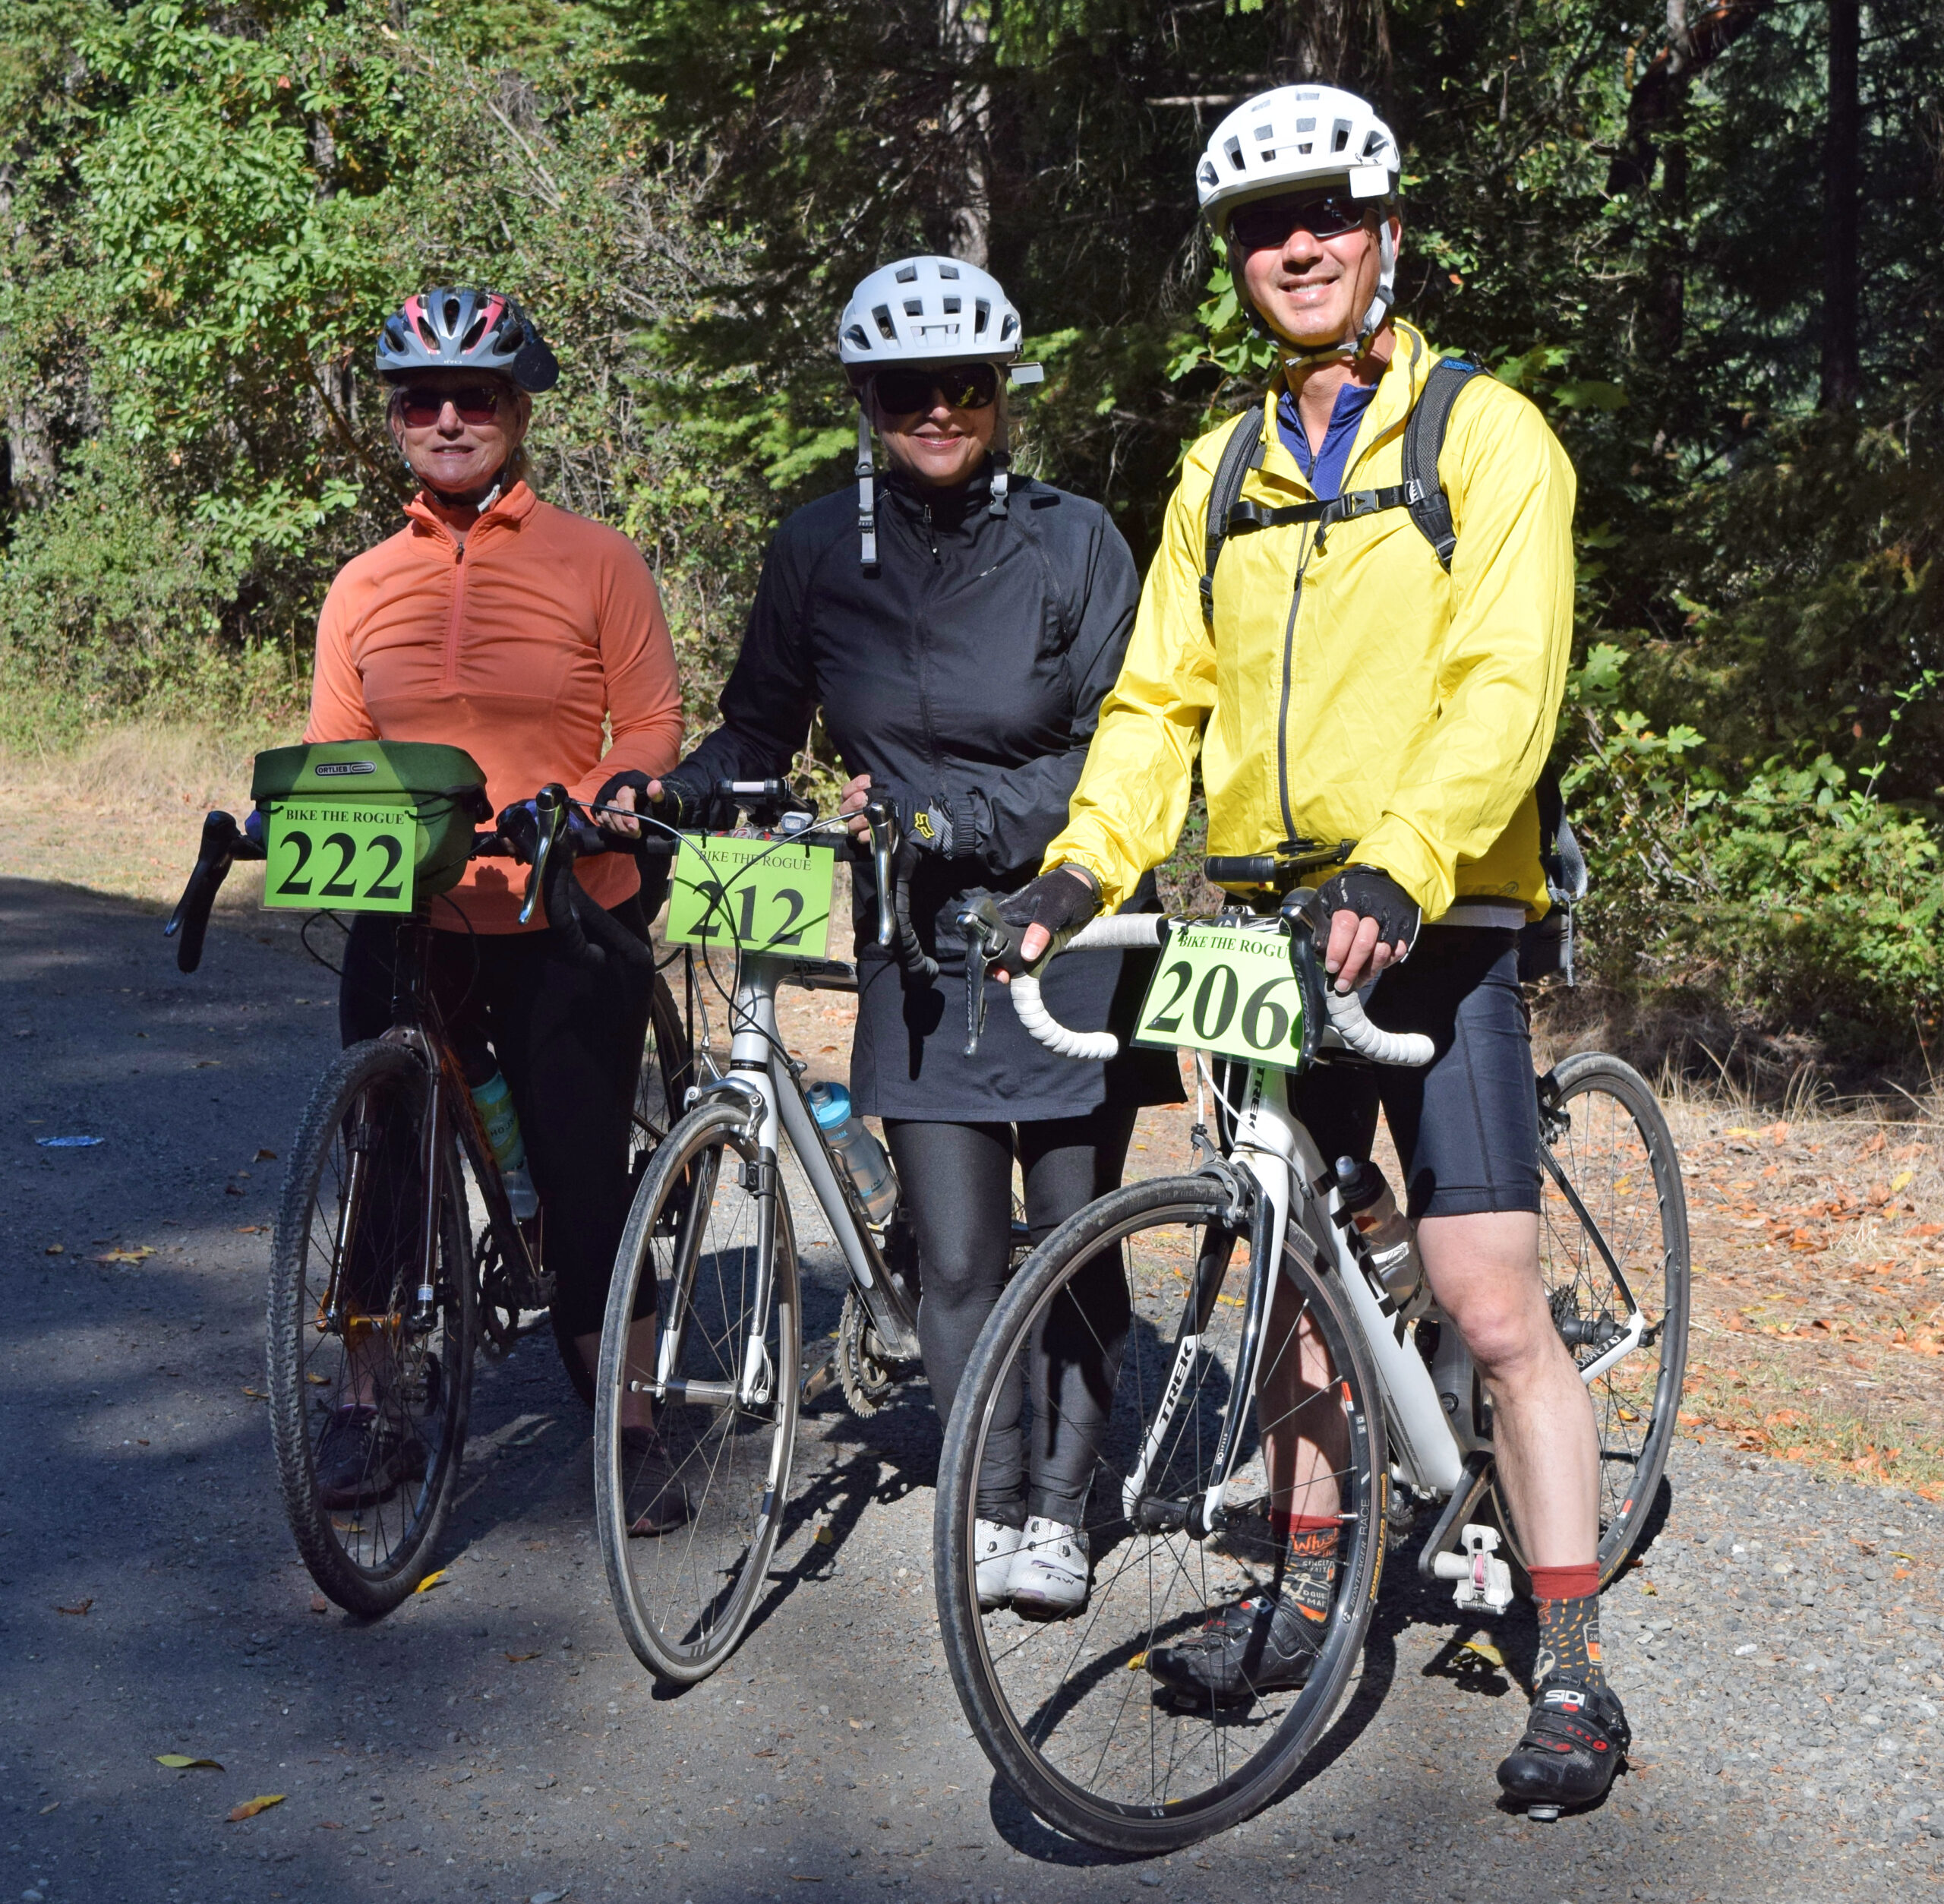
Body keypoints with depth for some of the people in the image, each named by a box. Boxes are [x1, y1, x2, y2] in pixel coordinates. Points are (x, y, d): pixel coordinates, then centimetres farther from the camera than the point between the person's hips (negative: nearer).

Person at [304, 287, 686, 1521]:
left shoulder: (596, 562, -2)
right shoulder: (364, 587, 7)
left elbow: (653, 727, -2)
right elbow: (331, 759, 10)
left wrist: (602, 799, -21)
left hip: (568, 923, -3)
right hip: (407, 922, 3)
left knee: (584, 1176, 3)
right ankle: (373, 1407, 25)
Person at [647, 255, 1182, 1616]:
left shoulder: (1073, 542, -6)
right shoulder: (820, 551, 1)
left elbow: (1119, 759, -10)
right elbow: (758, 731, 10)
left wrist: (958, 817, -21)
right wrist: (673, 793, -10)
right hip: (921, 950, 1)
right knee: (958, 1257, -4)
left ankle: (1060, 1509, 22)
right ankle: (988, 1508, 15)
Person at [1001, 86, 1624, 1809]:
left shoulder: (1486, 436, -3)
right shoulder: (1226, 472, 14)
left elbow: (1504, 684, -15)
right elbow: (1161, 697, 13)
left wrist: (1397, 865, -29)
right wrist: (1087, 860, -4)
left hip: (1431, 929, -5)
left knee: (1493, 1306, -8)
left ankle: (1575, 1674, 1)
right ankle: (1305, 1597, 28)